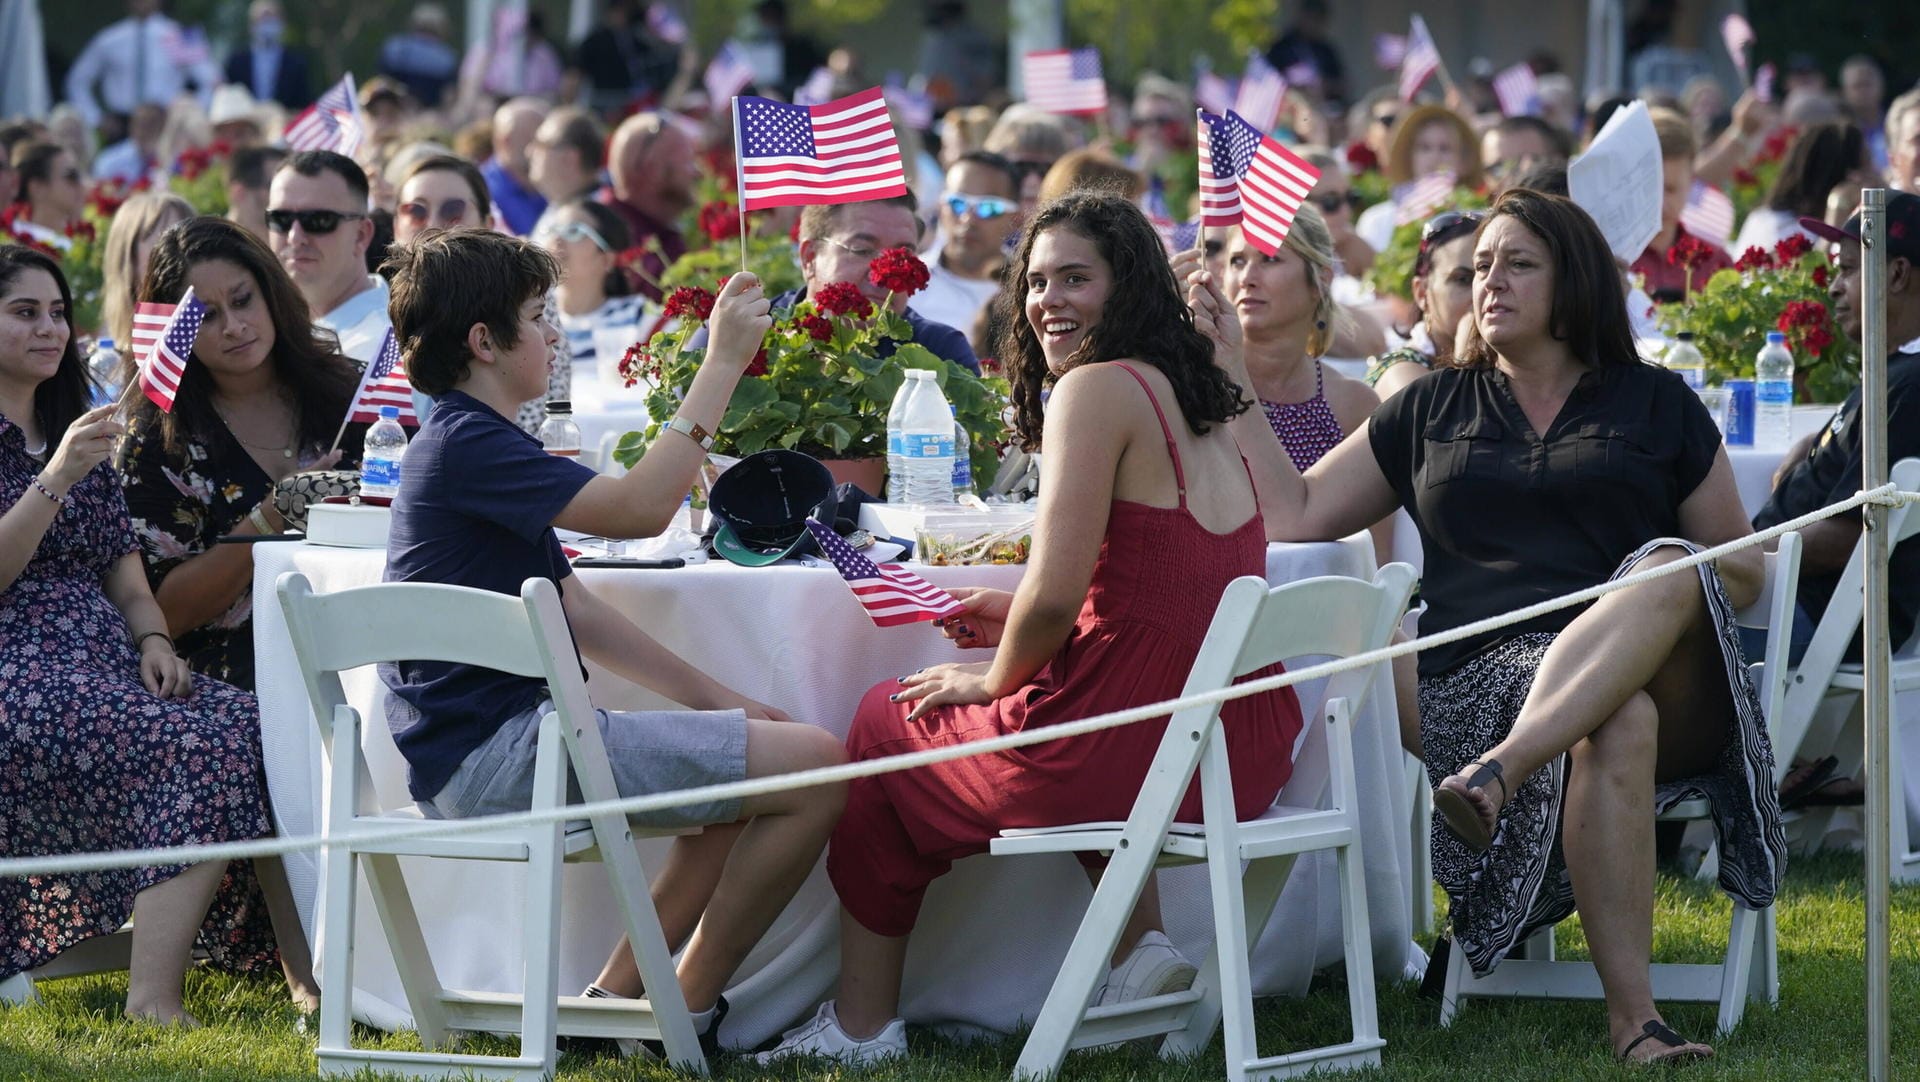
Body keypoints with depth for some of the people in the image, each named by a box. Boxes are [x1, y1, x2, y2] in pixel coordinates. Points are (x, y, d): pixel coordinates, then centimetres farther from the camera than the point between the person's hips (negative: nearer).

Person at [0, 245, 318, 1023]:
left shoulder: (74, 431, 25)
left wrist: (154, 639, 1)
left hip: (107, 664, 7)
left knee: (265, 730, -22)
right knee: (200, 747, -32)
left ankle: (311, 979, -30)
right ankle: (154, 1001, -35)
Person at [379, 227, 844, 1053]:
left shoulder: (463, 445, 20)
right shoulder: (468, 447, -14)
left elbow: (572, 610, 19)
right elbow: (639, 509, -23)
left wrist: (711, 698, 12)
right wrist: (722, 365, -17)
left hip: (488, 749, 11)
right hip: (493, 755, -11)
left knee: (756, 771, 21)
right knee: (811, 767, -12)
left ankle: (616, 999, 15)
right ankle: (686, 1013, -1)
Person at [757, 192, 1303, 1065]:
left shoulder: (1097, 389, -13)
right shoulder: (1204, 404, 14)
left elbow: (1055, 597, -18)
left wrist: (996, 681, 1)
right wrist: (1020, 618, 16)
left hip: (1132, 750, -8)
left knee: (882, 725, 20)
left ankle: (863, 1024, 29)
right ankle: (1141, 937, 22)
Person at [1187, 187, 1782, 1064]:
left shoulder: (1656, 407, 18)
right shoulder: (1430, 414, 22)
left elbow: (1744, 574, 17)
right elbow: (1294, 515, 16)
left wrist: (1670, 584, -6)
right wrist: (1230, 372, 11)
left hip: (1668, 682, 0)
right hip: (1482, 675, 0)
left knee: (1672, 572, -36)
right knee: (1618, 724, -38)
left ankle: (1494, 776, -54)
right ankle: (1631, 1014, -48)